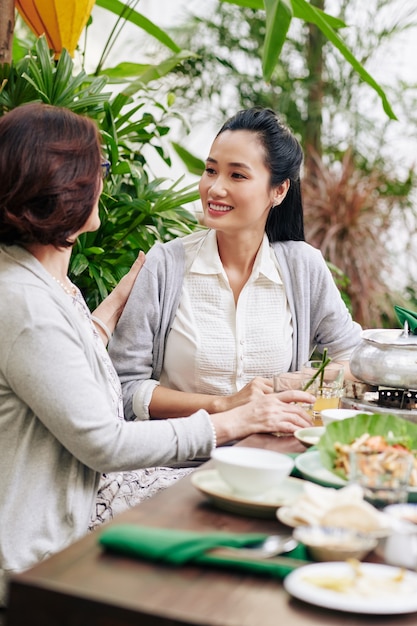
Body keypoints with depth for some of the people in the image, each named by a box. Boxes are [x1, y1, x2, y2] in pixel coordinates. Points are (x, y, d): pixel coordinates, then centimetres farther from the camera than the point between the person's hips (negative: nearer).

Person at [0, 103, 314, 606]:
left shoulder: (44, 280, 5)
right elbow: (104, 444, -23)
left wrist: (120, 297, 27)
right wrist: (235, 422, -16)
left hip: (80, 486, 9)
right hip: (48, 544, -9)